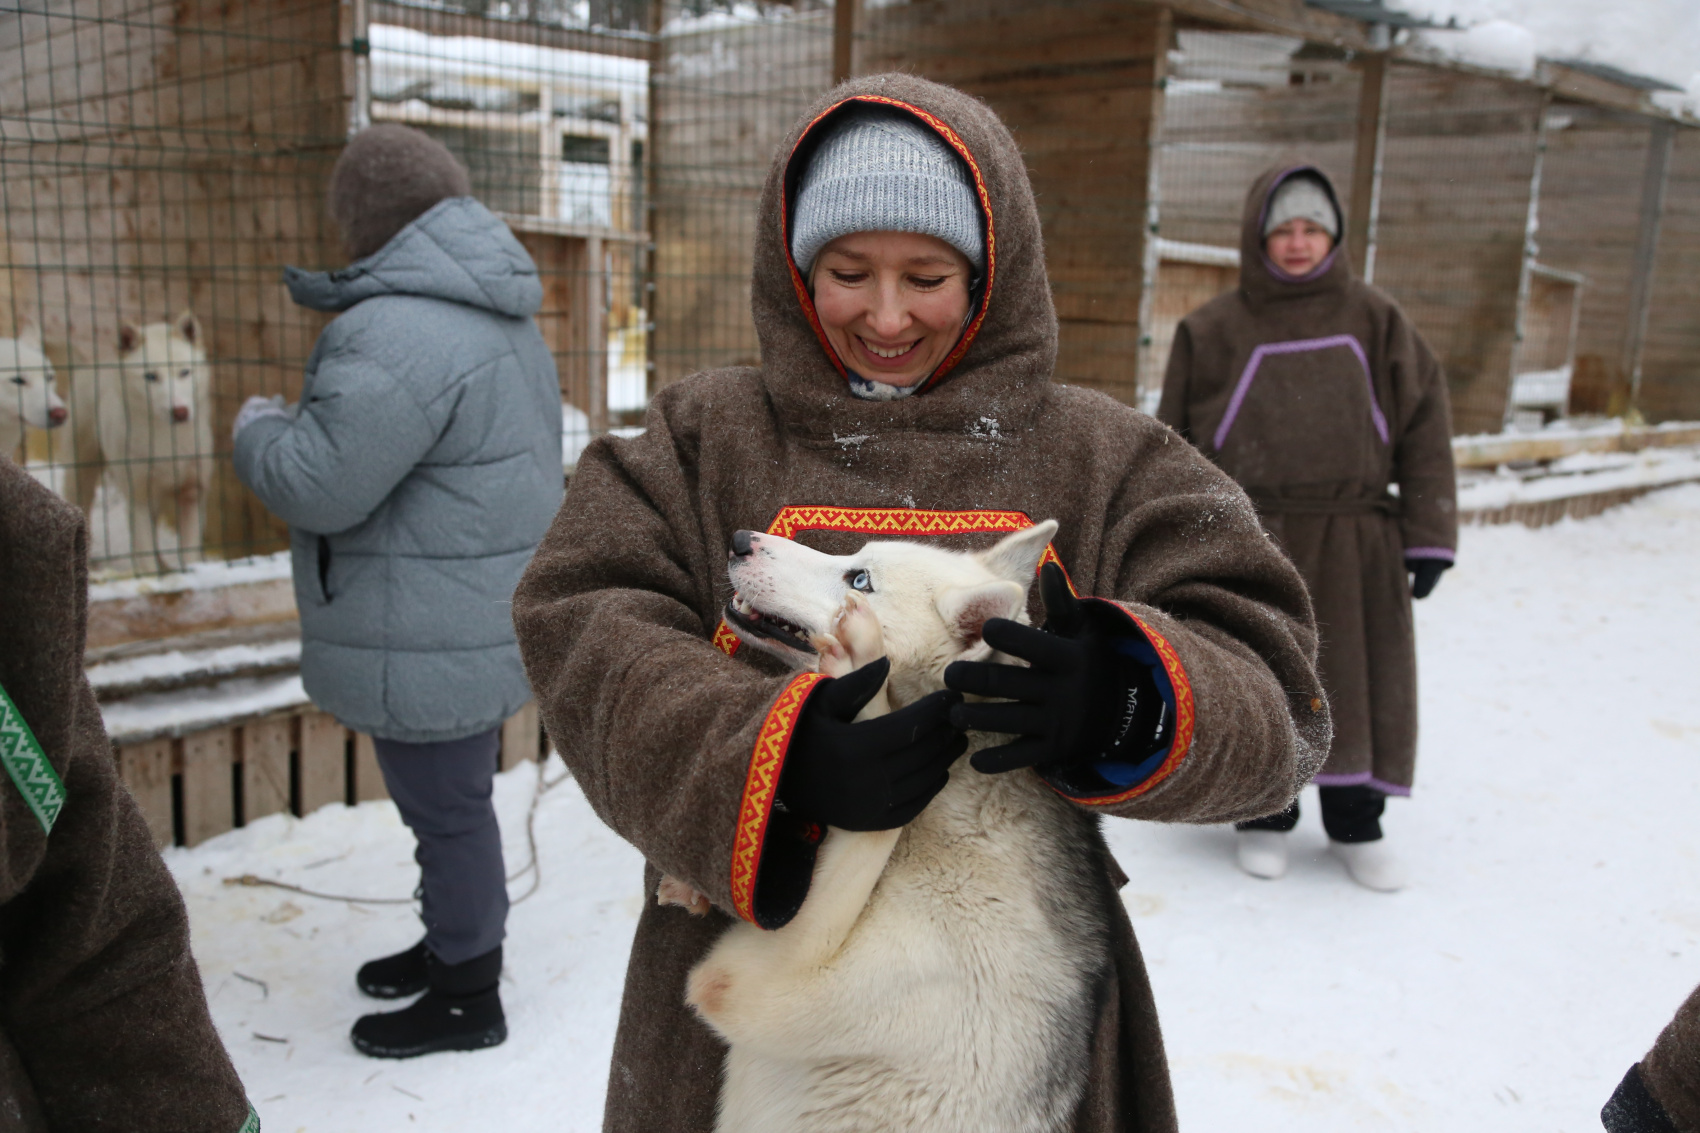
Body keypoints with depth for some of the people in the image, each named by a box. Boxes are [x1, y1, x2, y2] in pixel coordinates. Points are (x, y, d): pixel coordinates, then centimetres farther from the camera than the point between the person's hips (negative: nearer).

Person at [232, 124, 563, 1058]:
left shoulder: (400, 334, -24)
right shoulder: (500, 318, 10)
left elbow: (317, 486, -23)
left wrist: (257, 430, -3)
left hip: (430, 642, -10)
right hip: (485, 622, 10)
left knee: (446, 810, 6)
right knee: (453, 800, 23)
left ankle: (466, 999, 24)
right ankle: (455, 943, 42)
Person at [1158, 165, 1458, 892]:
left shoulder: (1376, 324, 5)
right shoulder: (1212, 331, 2)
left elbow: (1424, 429, 5)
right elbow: (1175, 445, 6)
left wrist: (1428, 536, 0)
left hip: (1353, 547, 1)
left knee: (1359, 687, 7)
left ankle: (1356, 826, 25)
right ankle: (1264, 818, 26)